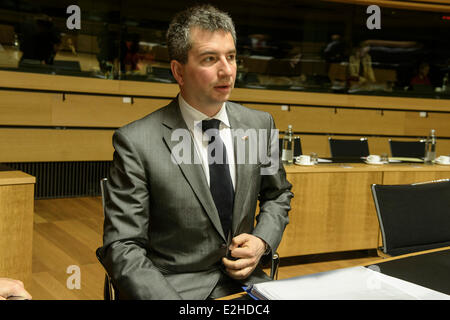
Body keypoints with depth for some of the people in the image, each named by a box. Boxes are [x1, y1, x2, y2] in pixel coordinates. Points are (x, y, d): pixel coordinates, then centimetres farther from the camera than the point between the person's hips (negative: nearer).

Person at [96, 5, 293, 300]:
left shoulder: (260, 125, 4)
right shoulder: (137, 142, -11)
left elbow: (278, 195, 20)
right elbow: (122, 248, -10)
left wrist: (262, 240, 0)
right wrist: (170, 298, -24)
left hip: (243, 277, 4)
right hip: (174, 286, -4)